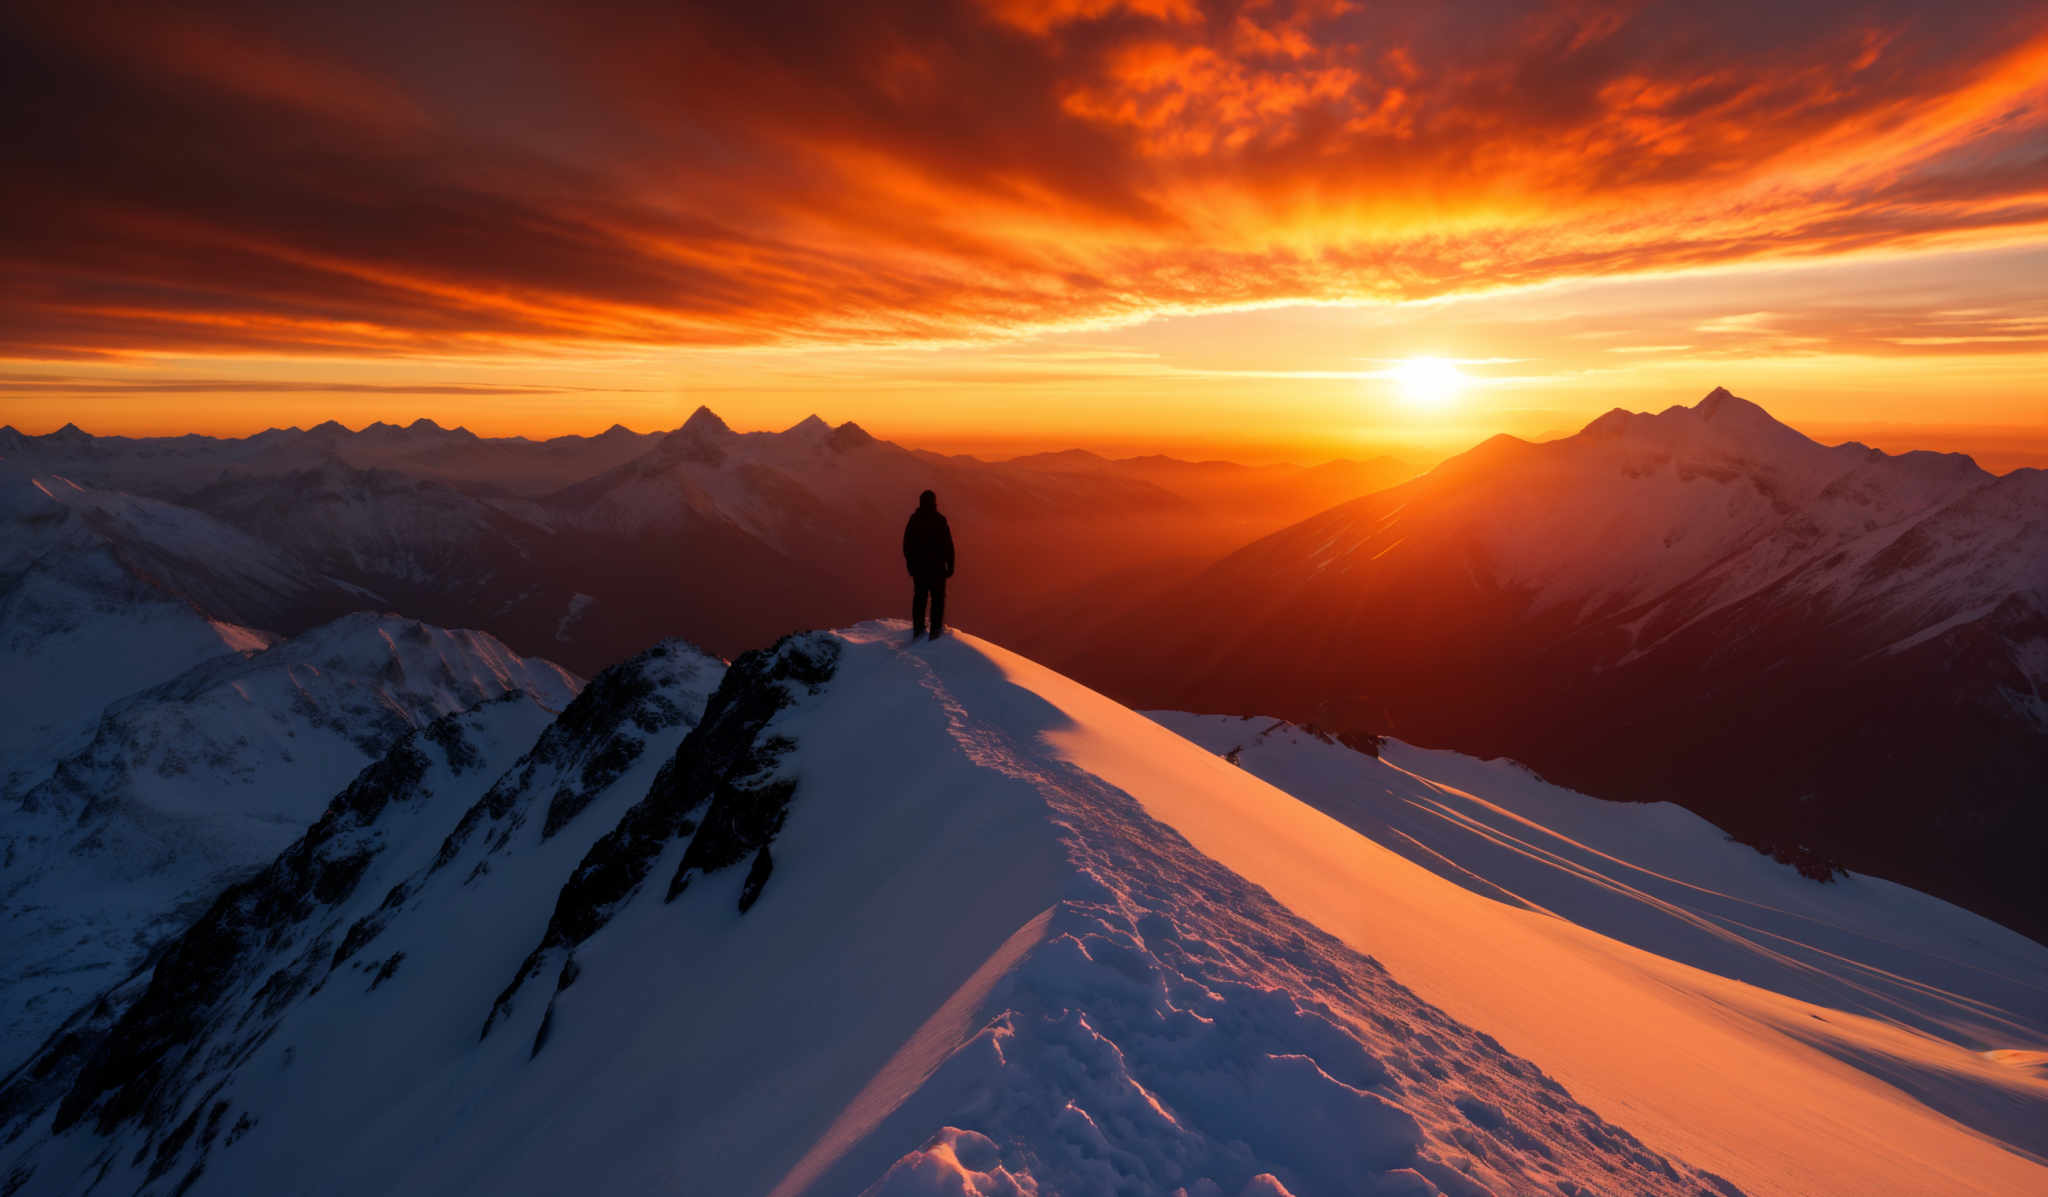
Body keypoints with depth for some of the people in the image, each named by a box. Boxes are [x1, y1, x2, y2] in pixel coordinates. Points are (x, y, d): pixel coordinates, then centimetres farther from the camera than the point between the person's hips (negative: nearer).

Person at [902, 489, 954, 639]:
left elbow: (906, 546, 6)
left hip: (918, 567, 4)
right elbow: (948, 546, -13)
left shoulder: (913, 521, -1)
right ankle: (935, 631, 6)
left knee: (919, 597, 15)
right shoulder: (940, 522, -14)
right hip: (937, 568, -4)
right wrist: (950, 566, -4)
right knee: (938, 598, 8)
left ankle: (918, 630, 19)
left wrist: (910, 565, 17)